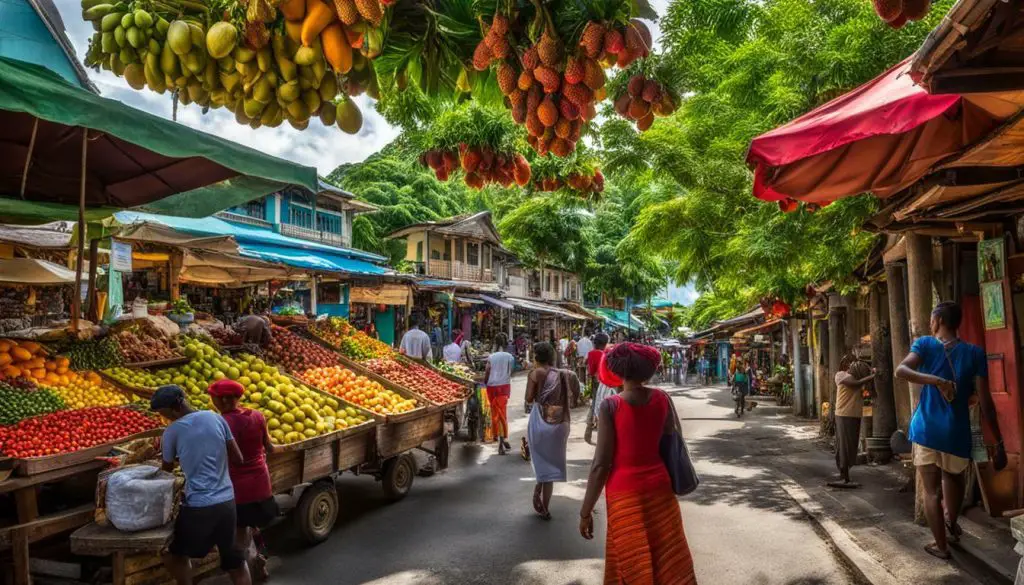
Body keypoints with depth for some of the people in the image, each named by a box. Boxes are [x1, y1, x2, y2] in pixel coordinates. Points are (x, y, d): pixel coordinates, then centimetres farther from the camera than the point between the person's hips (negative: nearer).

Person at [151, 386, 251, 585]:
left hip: (198, 506, -4)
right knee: (234, 559, 18)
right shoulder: (215, 418, 1)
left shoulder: (172, 432, -7)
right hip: (227, 502, 4)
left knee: (175, 554, 22)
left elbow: (167, 468, 11)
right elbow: (238, 459, 7)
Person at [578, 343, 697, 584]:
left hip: (625, 494, -4)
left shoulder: (611, 406, -14)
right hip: (659, 488, 4)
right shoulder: (662, 399, -2)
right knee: (670, 562, 17)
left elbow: (601, 464, -13)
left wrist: (586, 511, -5)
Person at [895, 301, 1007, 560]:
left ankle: (941, 545, 17)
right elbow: (986, 403, -4)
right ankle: (952, 523, 46)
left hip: (926, 430, -1)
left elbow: (901, 370, -21)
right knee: (953, 477, 30)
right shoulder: (975, 353, 0)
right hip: (957, 433, 2)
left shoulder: (925, 344, -1)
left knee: (931, 490, 9)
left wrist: (934, 380, -27)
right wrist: (999, 443, 0)